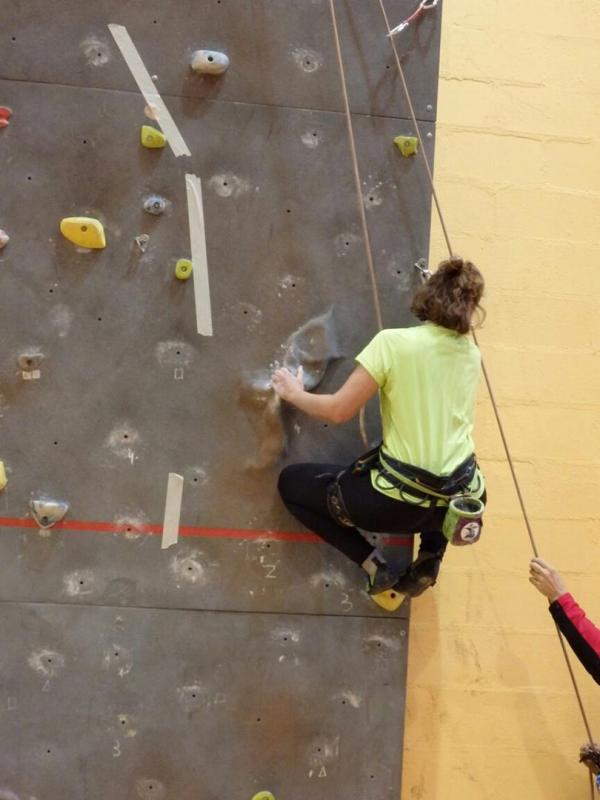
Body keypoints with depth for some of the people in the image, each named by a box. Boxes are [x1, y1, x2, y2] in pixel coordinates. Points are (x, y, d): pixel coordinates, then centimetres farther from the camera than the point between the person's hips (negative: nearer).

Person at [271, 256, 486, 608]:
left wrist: (295, 394, 8)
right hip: (460, 500, 5)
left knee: (291, 482, 15)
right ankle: (430, 560, 23)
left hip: (401, 500, -5)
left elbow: (339, 411, -9)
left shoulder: (393, 342, -11)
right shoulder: (472, 354, 4)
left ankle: (376, 565, 8)